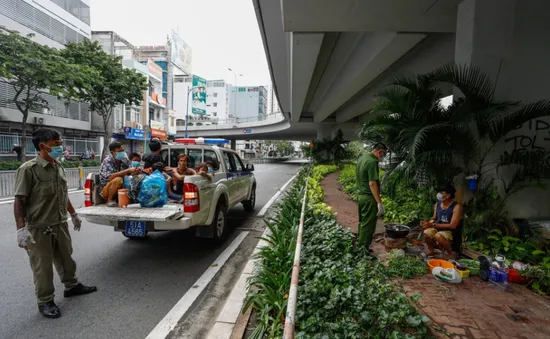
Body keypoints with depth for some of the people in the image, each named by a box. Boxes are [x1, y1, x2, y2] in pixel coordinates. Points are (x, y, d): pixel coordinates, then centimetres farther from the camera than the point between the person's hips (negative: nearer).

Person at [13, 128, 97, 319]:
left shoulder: (58, 167, 6)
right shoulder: (28, 169, -16)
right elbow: (20, 201, -17)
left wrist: (73, 214, 21)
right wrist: (21, 228, -23)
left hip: (61, 225, 7)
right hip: (39, 228, -7)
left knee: (65, 258, 21)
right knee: (42, 266, 8)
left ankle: (72, 286, 40)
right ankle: (45, 301, 24)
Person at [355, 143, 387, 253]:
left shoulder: (361, 158, 9)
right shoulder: (372, 162, -18)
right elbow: (372, 183, -24)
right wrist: (379, 202, -22)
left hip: (360, 195, 9)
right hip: (369, 198, -9)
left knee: (362, 223, 19)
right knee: (368, 226, 1)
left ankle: (359, 246, 28)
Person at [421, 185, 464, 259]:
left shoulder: (457, 207, -18)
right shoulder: (437, 204, 0)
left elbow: (452, 226, -23)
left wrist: (433, 225, -27)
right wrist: (427, 222, -11)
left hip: (452, 232, -5)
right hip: (439, 228, 5)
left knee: (438, 236, -36)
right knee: (426, 233, -26)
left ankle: (451, 253, -6)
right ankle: (430, 250, 4)